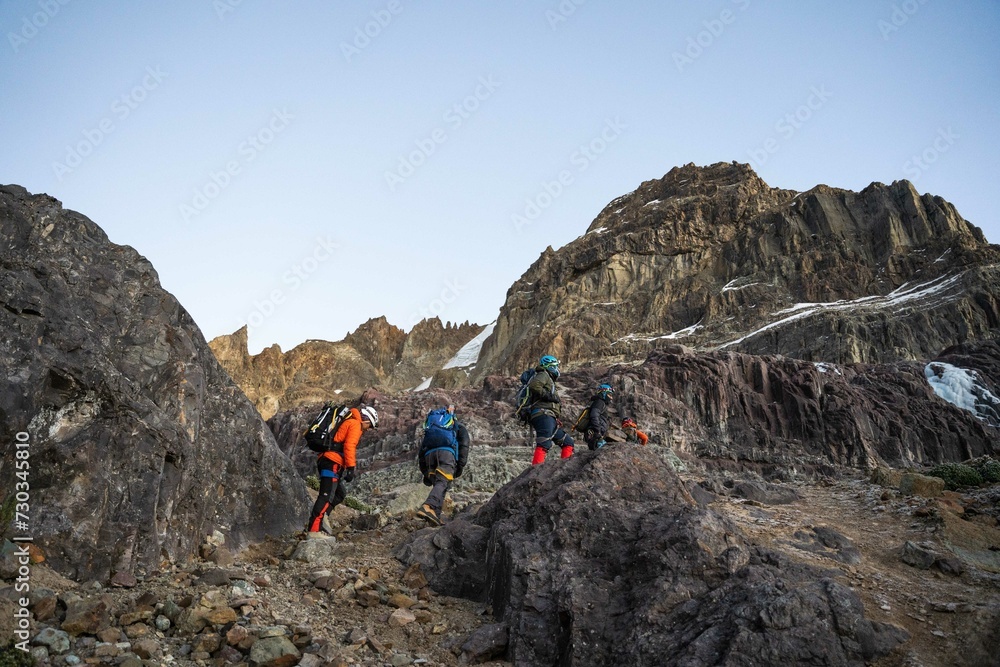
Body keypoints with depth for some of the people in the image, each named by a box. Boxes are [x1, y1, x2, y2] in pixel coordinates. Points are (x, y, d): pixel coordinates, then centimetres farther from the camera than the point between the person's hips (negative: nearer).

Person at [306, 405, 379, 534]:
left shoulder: (347, 421, 25)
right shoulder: (356, 424, -3)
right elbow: (349, 446, -15)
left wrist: (345, 467, 24)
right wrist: (351, 469, -15)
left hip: (324, 459, 10)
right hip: (332, 462, -10)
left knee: (340, 494, 17)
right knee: (327, 496, -14)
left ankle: (319, 519, 6)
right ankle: (313, 529, -20)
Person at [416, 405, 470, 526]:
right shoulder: (459, 427, 30)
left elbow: (422, 447, 28)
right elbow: (464, 445, 11)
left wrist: (425, 473, 26)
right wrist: (460, 466, 4)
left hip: (429, 453, 4)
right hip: (446, 452, -4)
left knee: (437, 484, 10)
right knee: (442, 483, -17)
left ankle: (436, 516, -8)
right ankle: (428, 507, -42)